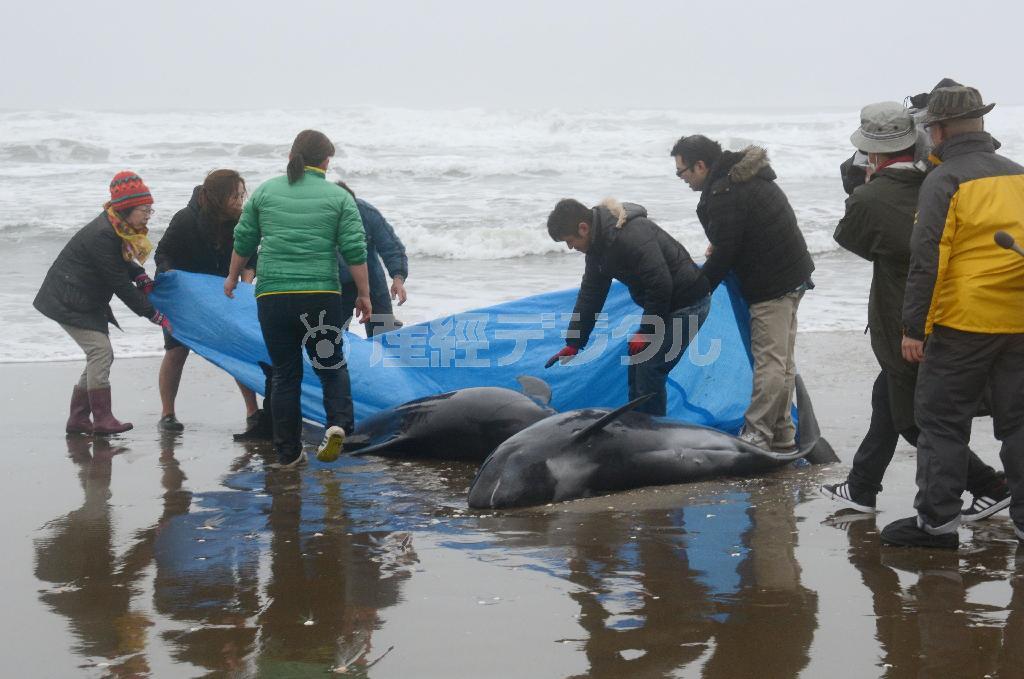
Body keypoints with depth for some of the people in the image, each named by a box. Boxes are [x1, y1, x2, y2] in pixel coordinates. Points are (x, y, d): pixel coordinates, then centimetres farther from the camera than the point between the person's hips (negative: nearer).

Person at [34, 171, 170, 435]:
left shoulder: (120, 229, 3)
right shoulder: (103, 235, -27)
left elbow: (122, 262, 22)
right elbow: (120, 284, -26)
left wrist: (141, 278, 0)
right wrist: (154, 315, -23)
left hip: (88, 303, 10)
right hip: (69, 302, -10)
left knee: (100, 355, 9)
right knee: (101, 351, -16)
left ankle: (78, 419, 14)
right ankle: (103, 420, -14)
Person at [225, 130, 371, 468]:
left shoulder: (266, 191, 8)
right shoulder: (339, 197, 1)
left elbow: (243, 241, 13)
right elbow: (355, 251, -3)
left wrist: (233, 277, 29)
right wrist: (363, 294, 6)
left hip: (272, 297, 2)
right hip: (320, 297, -2)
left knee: (284, 374, 11)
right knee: (331, 365, 16)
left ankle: (288, 453, 12)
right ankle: (338, 423, -10)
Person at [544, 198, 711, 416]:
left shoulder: (630, 236, -27)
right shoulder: (598, 244, 5)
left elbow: (660, 285, -28)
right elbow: (590, 295, 12)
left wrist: (646, 332, -19)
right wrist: (573, 344, 9)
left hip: (687, 305, -10)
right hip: (664, 306, 10)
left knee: (649, 371, -12)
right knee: (636, 367, 10)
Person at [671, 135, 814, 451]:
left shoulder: (723, 195, -20)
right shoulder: (748, 175, 12)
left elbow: (724, 255, -18)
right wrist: (718, 247, 12)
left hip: (771, 285, -11)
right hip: (793, 274, 11)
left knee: (769, 362, -7)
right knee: (782, 361, 14)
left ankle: (756, 434, -5)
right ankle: (781, 434, 20)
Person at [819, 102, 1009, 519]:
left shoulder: (870, 199, -19)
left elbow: (848, 236, -2)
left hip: (904, 330, -8)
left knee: (914, 420, 5)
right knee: (886, 399, 23)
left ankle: (990, 487, 3)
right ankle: (860, 488, 35)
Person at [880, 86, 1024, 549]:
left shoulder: (944, 180, -9)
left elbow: (927, 260, -14)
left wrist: (914, 327, -11)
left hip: (963, 323, -6)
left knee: (941, 420, 4)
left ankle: (937, 520, 5)